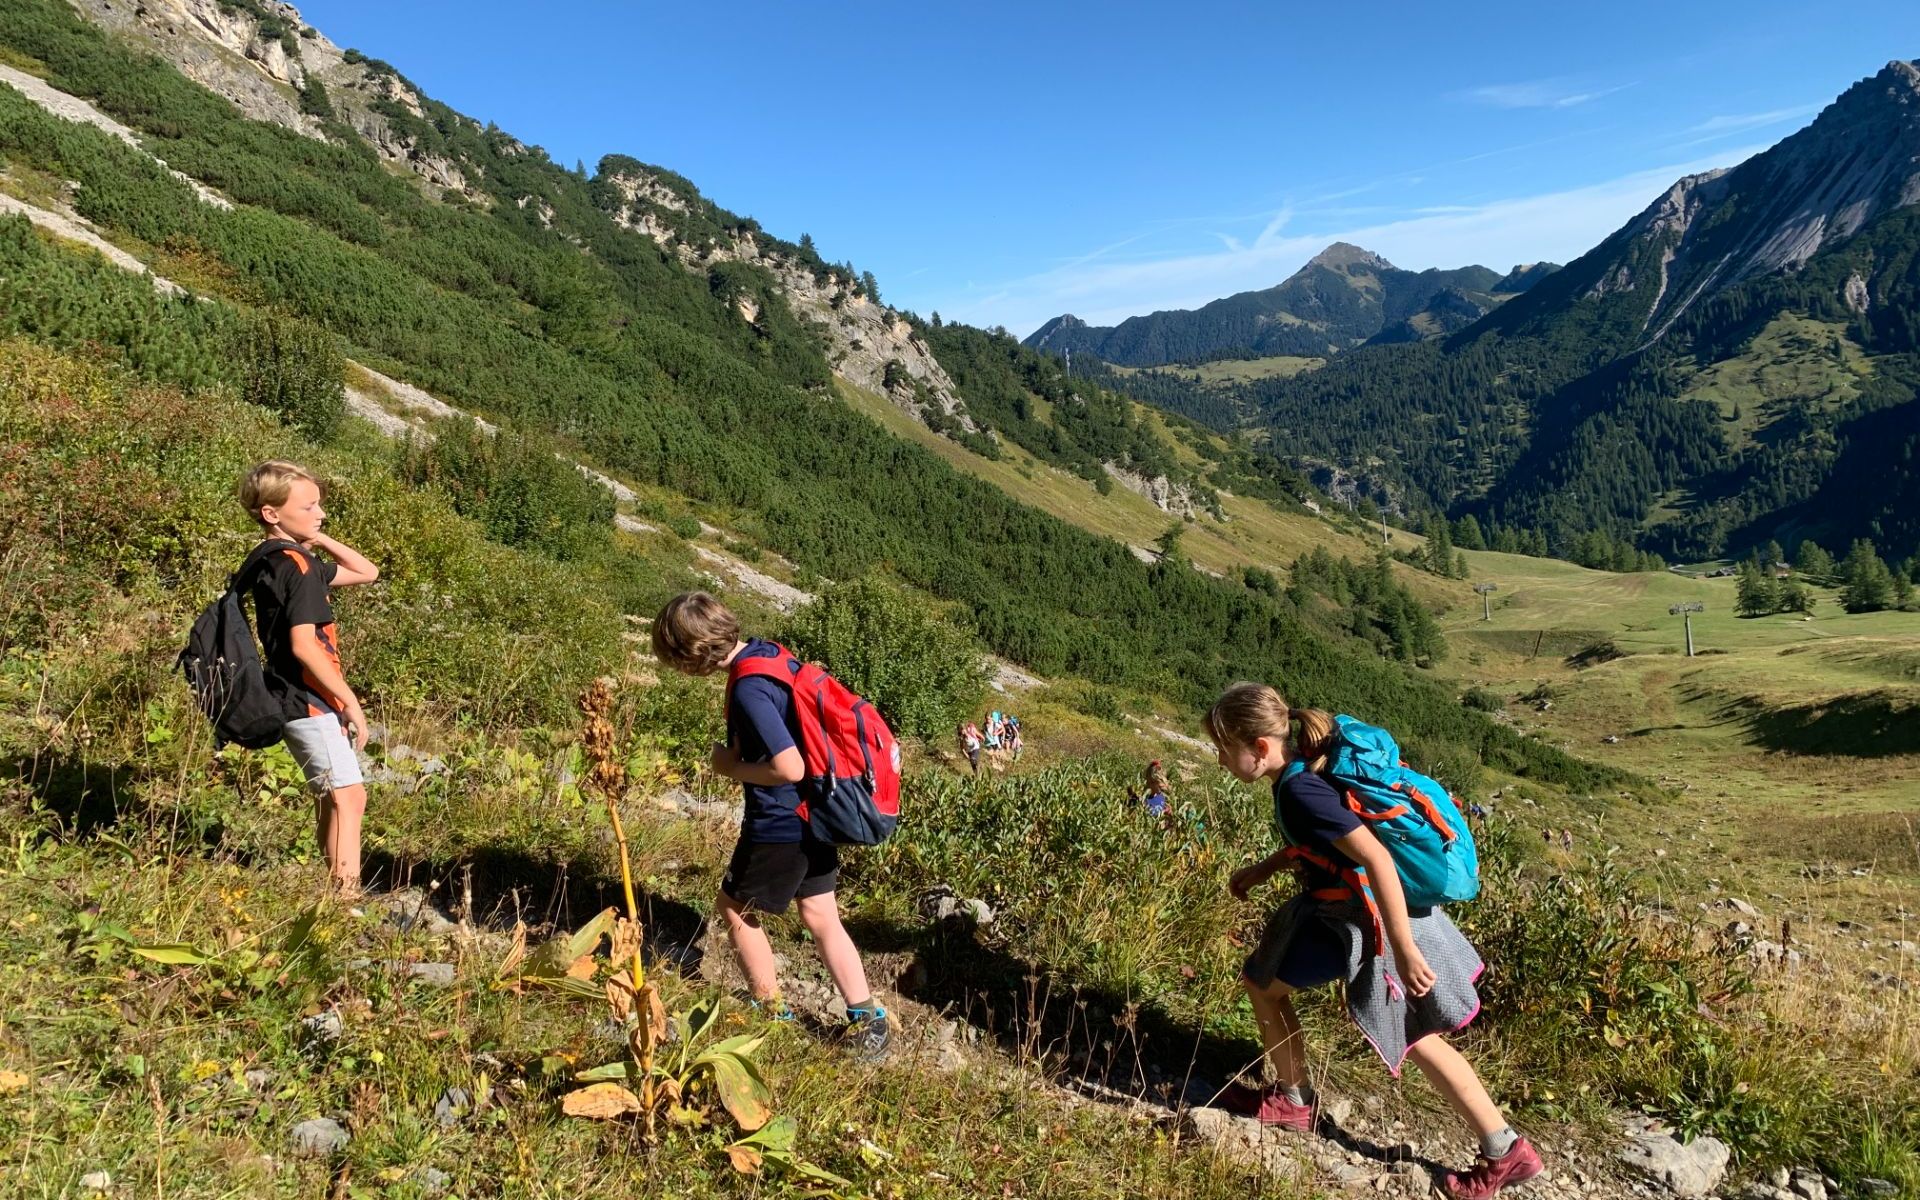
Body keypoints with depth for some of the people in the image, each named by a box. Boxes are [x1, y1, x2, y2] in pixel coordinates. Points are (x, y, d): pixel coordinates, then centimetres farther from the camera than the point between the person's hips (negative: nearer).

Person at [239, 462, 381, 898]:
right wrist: (351, 702, -21)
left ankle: (335, 891, 27)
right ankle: (346, 895, -10)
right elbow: (303, 644, -26)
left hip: (303, 702, 10)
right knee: (348, 796, -10)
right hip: (311, 703, -10)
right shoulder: (296, 564, -17)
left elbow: (366, 572, 19)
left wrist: (321, 540, 5)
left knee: (331, 799, 18)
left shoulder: (271, 561, 13)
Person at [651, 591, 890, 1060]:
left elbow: (789, 768, -30)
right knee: (821, 918, 15)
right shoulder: (768, 652, 2)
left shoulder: (749, 690, -27)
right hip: (814, 814, 9)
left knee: (736, 907, 15)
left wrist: (731, 767, -14)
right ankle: (867, 1020, 18)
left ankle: (772, 1011, 28)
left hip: (781, 824, -9)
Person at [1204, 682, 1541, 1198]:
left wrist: (1403, 950, -29)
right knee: (1413, 1035, 19)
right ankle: (1506, 1151, 27)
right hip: (1372, 909, 9)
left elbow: (1376, 857, -32)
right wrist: (1264, 868, 20)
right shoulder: (1306, 771, 3)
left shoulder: (1298, 791, -27)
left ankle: (1292, 1101, 28)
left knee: (1260, 980, 9)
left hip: (1363, 922, -9)